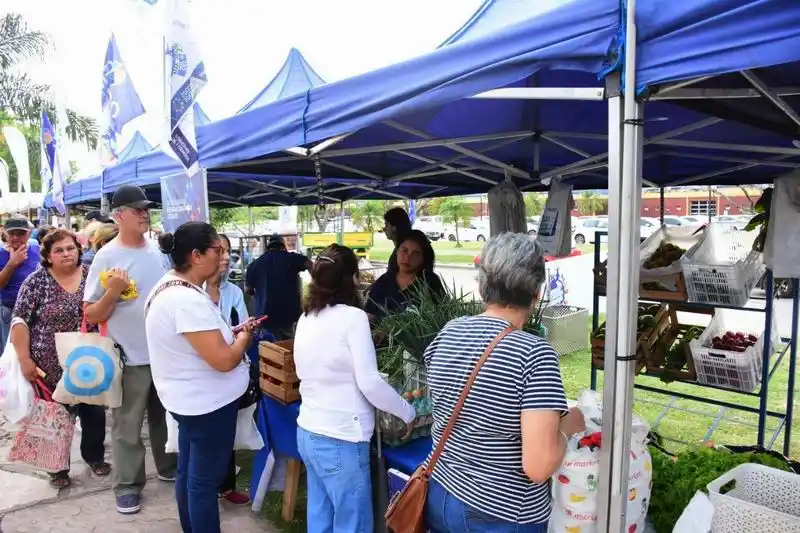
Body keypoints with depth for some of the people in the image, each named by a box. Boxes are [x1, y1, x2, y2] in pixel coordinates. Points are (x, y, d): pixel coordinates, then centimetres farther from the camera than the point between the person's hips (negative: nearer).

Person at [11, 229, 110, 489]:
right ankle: (58, 467, 29)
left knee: (94, 410, 13)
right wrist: (24, 359, -13)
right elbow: (20, 322, -8)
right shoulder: (36, 282, -7)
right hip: (51, 365, -2)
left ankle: (94, 456, 34)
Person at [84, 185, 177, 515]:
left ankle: (169, 467, 37)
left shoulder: (159, 251, 3)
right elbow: (91, 315, -10)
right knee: (128, 427, 7)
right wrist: (112, 292, -26)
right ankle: (127, 485, 23)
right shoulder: (107, 257, -11)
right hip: (130, 358, -4)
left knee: (165, 417, 20)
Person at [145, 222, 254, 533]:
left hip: (188, 398, 11)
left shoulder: (168, 285, 4)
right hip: (208, 402, -11)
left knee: (189, 472, 24)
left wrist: (229, 333, 4)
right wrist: (243, 338, -10)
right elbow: (223, 361, -29)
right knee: (205, 481, 5)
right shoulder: (188, 299, -29)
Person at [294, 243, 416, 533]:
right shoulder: (352, 316, -15)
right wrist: (408, 413, -4)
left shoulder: (306, 318, 6)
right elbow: (369, 382, -18)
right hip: (340, 440, -7)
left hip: (307, 432, 8)